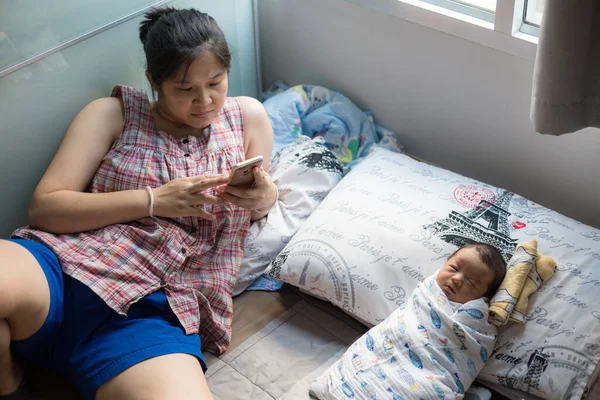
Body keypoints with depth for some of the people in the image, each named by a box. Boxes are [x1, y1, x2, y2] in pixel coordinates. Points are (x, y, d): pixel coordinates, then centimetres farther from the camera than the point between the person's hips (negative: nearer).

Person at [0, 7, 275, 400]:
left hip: (150, 314, 0)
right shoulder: (112, 115, 9)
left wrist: (266, 196, -3)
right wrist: (155, 200, -10)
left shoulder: (247, 116, 15)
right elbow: (44, 206, 1)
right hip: (63, 267, 1)